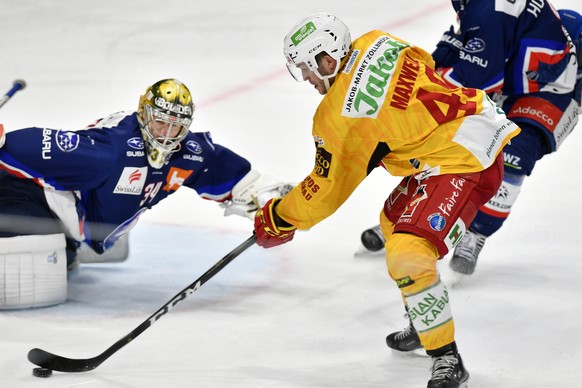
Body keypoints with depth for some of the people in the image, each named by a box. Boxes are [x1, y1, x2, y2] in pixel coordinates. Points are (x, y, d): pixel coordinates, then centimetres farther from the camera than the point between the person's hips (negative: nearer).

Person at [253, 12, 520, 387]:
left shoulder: (338, 115, -15)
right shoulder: (377, 43, 3)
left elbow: (329, 187, -3)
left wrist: (278, 219, 13)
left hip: (463, 161, -11)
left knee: (407, 254, -20)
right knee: (395, 222, 26)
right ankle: (425, 324, 38)